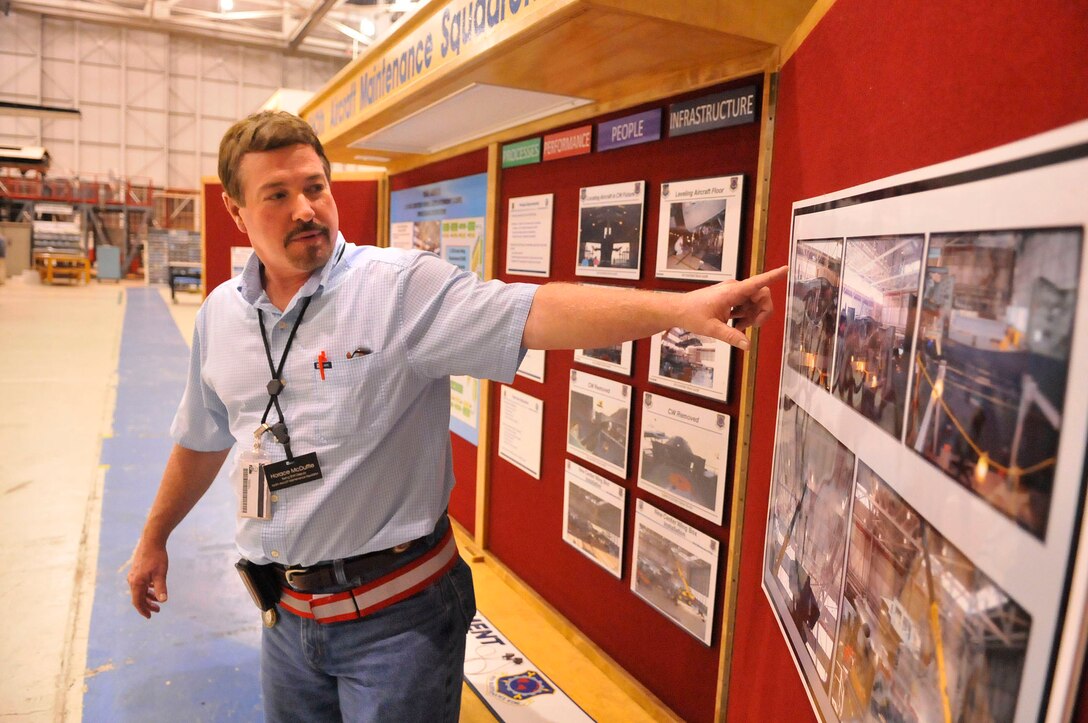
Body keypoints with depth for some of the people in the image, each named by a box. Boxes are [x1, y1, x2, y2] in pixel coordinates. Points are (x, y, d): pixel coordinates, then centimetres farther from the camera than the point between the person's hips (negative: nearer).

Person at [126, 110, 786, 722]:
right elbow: (202, 441, 17)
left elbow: (533, 314, -31)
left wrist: (679, 308, -43)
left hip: (397, 615, -5)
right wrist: (155, 538, 27)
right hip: (287, 611, 6)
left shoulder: (403, 286, -17)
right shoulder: (221, 315, 2)